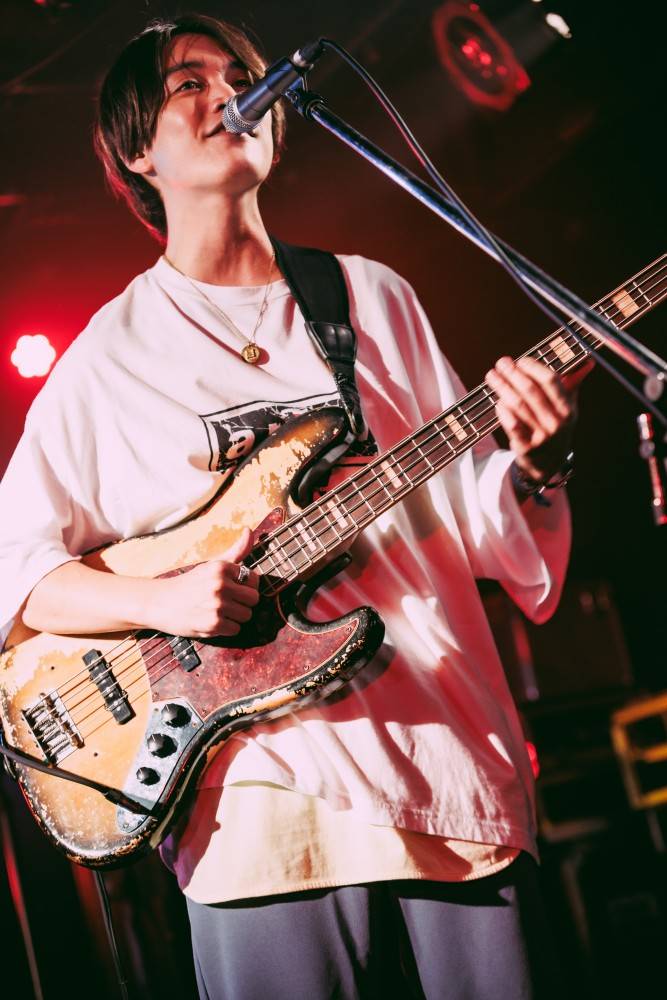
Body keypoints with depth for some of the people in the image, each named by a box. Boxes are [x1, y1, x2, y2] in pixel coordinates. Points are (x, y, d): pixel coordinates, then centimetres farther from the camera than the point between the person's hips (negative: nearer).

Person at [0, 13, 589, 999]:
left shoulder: (372, 297, 13)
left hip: (455, 769, 2)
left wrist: (530, 468, -11)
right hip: (270, 799, -2)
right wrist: (160, 598, -13)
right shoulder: (110, 355, 7)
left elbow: (475, 519, 11)